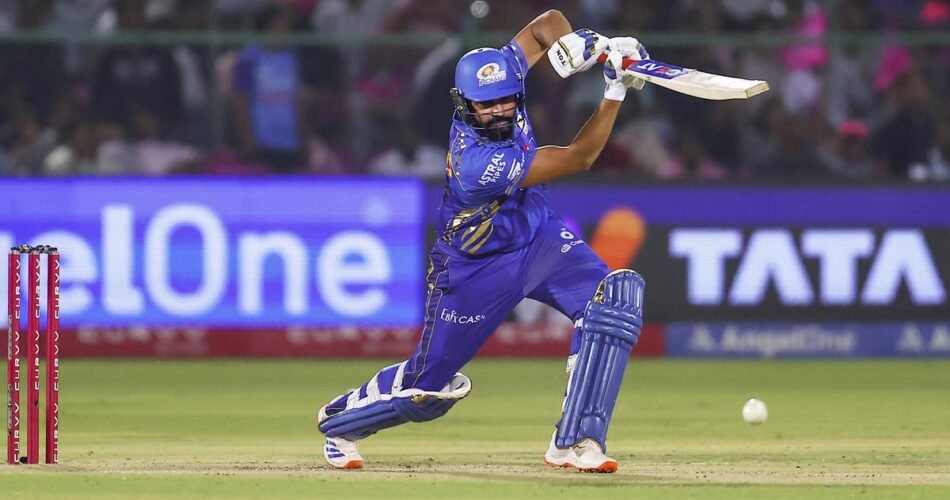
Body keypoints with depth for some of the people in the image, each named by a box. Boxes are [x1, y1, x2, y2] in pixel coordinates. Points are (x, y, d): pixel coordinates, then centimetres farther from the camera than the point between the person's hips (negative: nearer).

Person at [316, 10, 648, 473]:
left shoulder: (502, 73, -19)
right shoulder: (480, 164, -37)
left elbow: (545, 23, -4)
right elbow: (577, 158, -30)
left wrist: (574, 42, -27)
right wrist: (616, 90, -32)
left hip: (539, 238, 7)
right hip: (476, 268, -7)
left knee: (613, 296, -20)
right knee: (428, 386, 6)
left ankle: (574, 441, -16)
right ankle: (340, 419, 39)